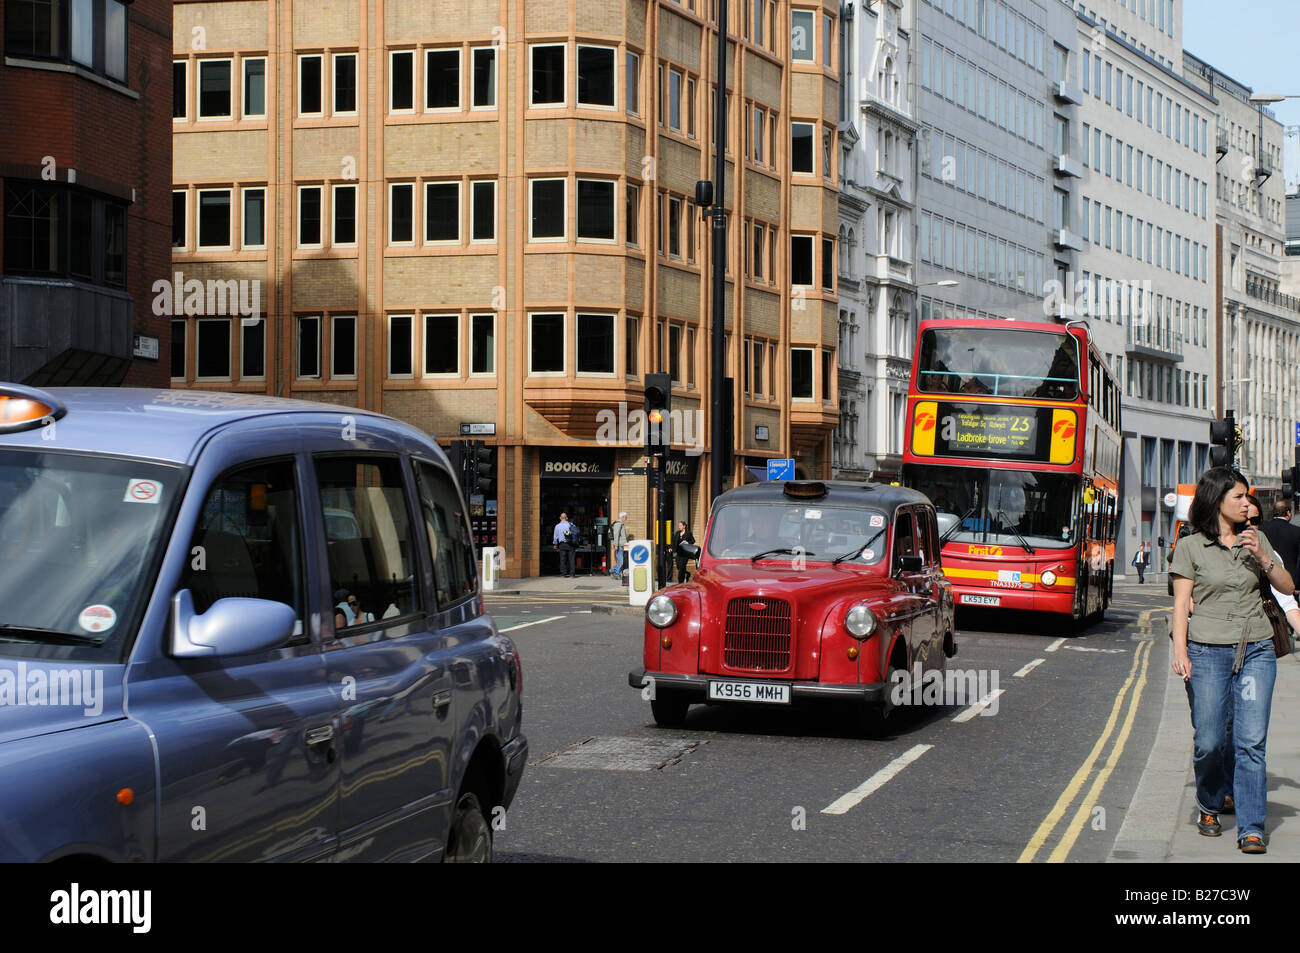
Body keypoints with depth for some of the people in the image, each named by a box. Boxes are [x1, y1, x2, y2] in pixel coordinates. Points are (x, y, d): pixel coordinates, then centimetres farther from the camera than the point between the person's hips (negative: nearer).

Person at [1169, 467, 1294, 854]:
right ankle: (1209, 805, 25)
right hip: (1208, 651, -2)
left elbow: (1287, 587, 11)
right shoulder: (1190, 547, 2)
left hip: (1256, 651, 2)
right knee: (1210, 741, -3)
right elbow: (1181, 602, 0)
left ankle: (1251, 829, -5)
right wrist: (1180, 652, -11)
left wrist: (1261, 556, -5)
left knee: (1251, 741, -6)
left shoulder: (1255, 539, 12)